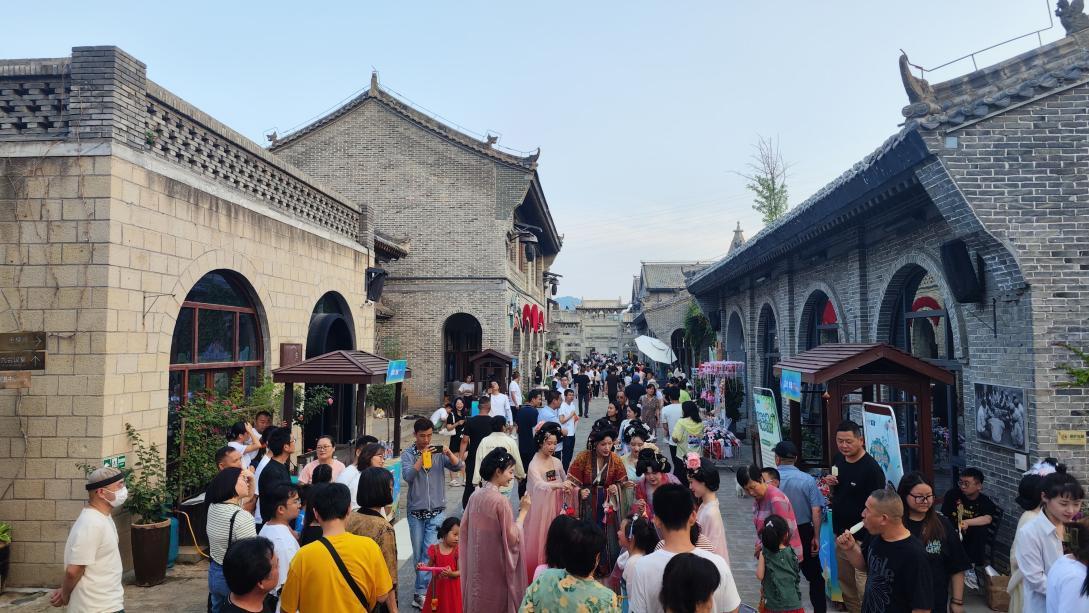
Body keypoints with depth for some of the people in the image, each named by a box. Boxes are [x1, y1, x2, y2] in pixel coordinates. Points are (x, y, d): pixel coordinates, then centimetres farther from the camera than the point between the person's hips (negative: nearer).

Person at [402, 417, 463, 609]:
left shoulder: (439, 453, 1)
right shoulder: (408, 454, -2)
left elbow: (457, 467, -10)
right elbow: (407, 476, -17)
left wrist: (449, 453, -28)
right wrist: (422, 456, -26)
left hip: (437, 511, -1)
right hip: (416, 511, 1)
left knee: (429, 551, -8)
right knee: (418, 553, 10)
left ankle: (421, 592, -1)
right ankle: (426, 587, 26)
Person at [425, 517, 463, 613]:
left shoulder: (458, 551, -10)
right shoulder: (435, 549, -5)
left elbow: (460, 571, -12)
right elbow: (430, 566, 6)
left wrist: (451, 574, -31)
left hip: (452, 587, -2)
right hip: (437, 586, 2)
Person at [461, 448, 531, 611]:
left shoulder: (475, 495, -2)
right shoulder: (500, 500, -23)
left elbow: (464, 527, 7)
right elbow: (512, 537, -18)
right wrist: (523, 511, -11)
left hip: (477, 562, 7)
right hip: (496, 565, -6)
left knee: (479, 598, 19)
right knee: (496, 601, 9)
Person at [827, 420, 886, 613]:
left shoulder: (872, 469, -18)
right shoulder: (838, 459, 4)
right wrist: (830, 482, -2)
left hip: (863, 538, -7)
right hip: (840, 531, 7)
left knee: (863, 588, -3)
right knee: (845, 583, 19)